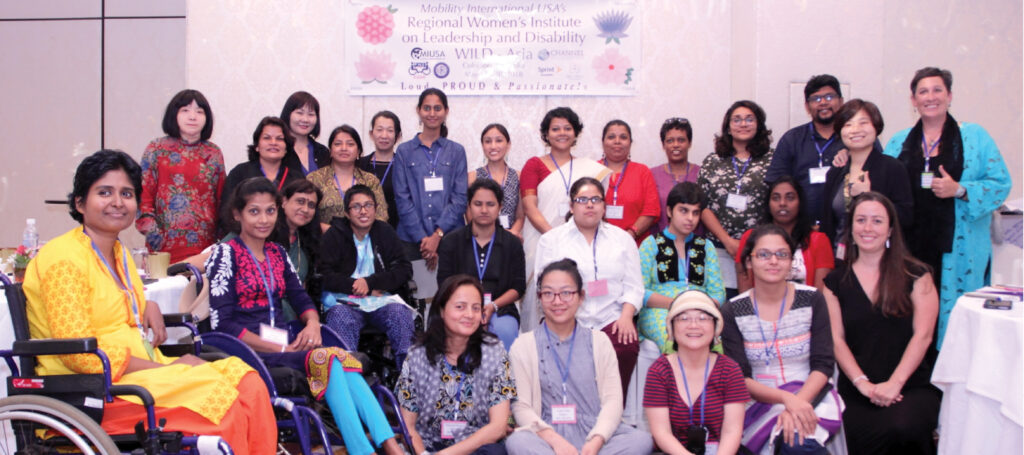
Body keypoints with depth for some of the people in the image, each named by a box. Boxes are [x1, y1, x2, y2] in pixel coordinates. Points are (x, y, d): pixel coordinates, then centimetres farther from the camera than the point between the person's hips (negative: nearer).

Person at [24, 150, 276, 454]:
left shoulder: (119, 253, 19)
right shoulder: (65, 258, -9)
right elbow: (79, 353, -18)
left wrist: (149, 307, 11)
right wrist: (164, 368, -17)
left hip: (142, 369, 8)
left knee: (248, 385, -14)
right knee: (217, 394, -28)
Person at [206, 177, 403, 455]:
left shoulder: (277, 253, 19)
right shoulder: (226, 253, 0)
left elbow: (300, 298, 16)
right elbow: (222, 322, -8)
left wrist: (312, 324, -9)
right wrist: (279, 349, -16)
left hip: (284, 346, 5)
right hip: (246, 352, -5)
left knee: (345, 360, -28)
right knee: (329, 359, -32)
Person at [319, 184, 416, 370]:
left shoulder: (385, 232, 14)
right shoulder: (334, 235, 7)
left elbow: (404, 269, 6)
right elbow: (324, 276, -3)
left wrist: (370, 282, -7)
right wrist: (358, 286, -9)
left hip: (382, 299, 2)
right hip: (344, 301, -1)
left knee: (400, 313, -30)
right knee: (340, 318, -35)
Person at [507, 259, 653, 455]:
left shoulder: (599, 341, 15)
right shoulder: (523, 346, 10)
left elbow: (612, 399, 5)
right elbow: (521, 407, 0)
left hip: (595, 434, 2)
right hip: (548, 437, -2)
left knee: (642, 439, -28)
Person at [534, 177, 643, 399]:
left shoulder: (622, 238, 18)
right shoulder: (551, 239, 14)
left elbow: (633, 286, 11)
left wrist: (626, 316, -7)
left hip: (611, 320, 1)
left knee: (626, 347, -29)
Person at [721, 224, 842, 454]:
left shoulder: (812, 300, 0)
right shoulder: (732, 312, -3)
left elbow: (823, 364, -3)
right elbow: (740, 378, -6)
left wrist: (799, 402, -21)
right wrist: (786, 398, -23)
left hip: (811, 397, 1)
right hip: (759, 402, 0)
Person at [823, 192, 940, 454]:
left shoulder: (915, 274, 7)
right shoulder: (836, 282, 11)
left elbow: (923, 335, -2)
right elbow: (837, 339, 4)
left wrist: (894, 384, -13)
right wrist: (863, 384, -11)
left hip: (912, 385, 0)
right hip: (856, 391, 1)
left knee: (903, 427, -31)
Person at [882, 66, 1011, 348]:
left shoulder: (975, 137, 6)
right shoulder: (899, 142, 15)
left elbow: (1001, 185, 0)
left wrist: (960, 190, -14)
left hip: (957, 248, -2)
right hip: (909, 247, 2)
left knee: (953, 312, -4)